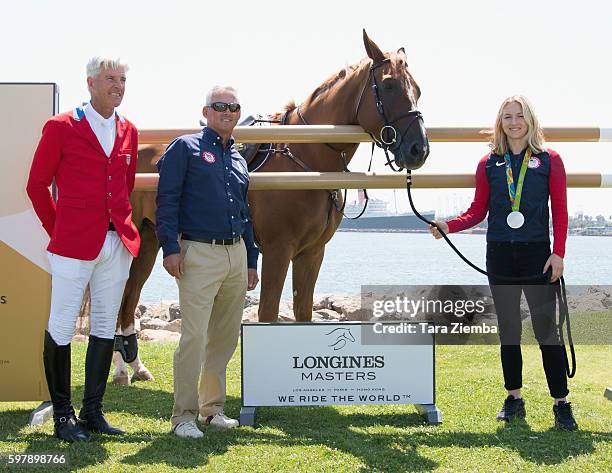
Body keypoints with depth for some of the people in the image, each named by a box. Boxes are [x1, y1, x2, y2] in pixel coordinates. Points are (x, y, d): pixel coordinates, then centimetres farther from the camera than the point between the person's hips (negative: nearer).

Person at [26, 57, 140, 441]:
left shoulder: (129, 132, 11)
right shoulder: (61, 127, -3)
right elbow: (37, 186, 1)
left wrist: (122, 224, 14)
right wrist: (58, 231, 4)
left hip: (119, 243, 5)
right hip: (75, 245, -5)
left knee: (105, 327, 10)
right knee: (62, 327, -1)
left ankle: (93, 413, 20)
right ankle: (63, 414, 12)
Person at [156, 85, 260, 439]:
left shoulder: (239, 159, 19)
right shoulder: (186, 148, 0)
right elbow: (167, 200, -7)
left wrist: (252, 261, 20)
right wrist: (170, 247, -17)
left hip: (237, 254, 7)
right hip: (199, 254, -7)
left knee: (227, 336, 10)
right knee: (195, 336, -9)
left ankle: (213, 406, 22)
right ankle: (183, 415, -1)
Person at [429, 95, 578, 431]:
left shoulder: (549, 160, 0)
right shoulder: (489, 164, 6)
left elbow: (560, 211, -2)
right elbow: (478, 211, 6)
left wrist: (558, 253, -9)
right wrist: (448, 226, -11)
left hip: (537, 253, -3)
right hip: (500, 254, 3)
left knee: (546, 328, -3)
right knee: (508, 329, 10)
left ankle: (561, 403, 4)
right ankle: (514, 399, 20)